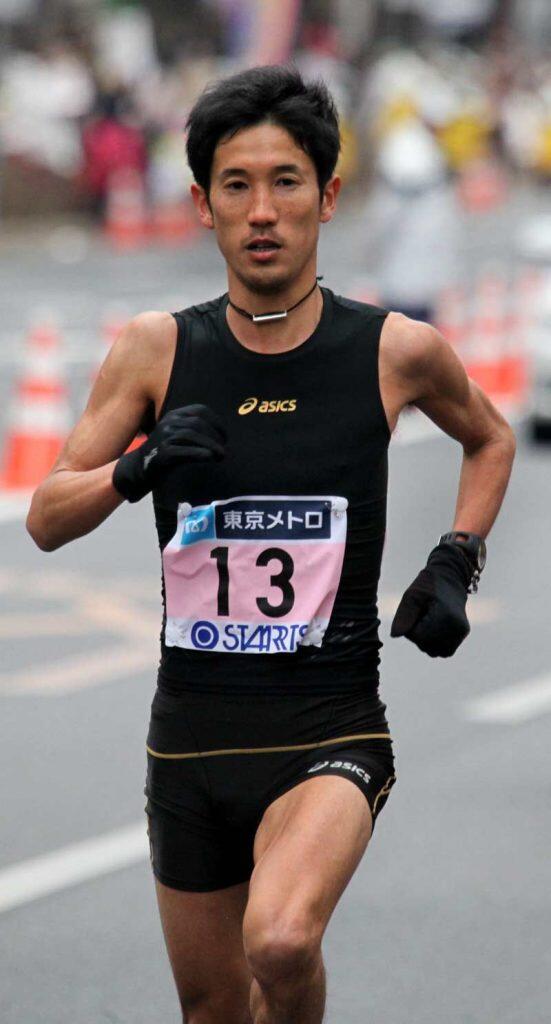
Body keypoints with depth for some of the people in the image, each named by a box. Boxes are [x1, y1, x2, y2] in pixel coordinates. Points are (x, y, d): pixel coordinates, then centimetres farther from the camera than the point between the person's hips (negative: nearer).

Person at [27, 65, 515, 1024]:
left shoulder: (398, 351, -3)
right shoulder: (157, 350, 0)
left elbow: (490, 438, 19)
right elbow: (45, 518, 2)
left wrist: (456, 562, 4)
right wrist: (138, 470, -16)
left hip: (331, 734, -3)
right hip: (192, 732, 3)